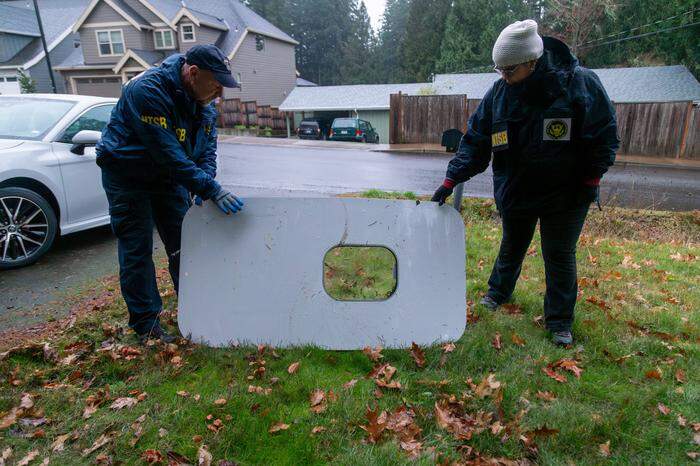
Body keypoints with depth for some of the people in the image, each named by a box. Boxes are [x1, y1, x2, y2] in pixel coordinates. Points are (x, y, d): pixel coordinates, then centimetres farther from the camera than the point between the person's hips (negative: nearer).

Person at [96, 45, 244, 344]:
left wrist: (202, 187, -19)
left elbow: (207, 148, -2)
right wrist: (211, 190, -36)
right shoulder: (147, 91, -29)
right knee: (137, 250, -2)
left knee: (183, 244, 8)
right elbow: (169, 154, -35)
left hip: (169, 175, 7)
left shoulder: (204, 101, -5)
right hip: (128, 176, -6)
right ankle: (145, 324, 9)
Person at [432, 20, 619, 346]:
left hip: (566, 194, -3)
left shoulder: (581, 83, -16)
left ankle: (560, 322, 21)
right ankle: (498, 292, 44)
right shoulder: (498, 93, -8)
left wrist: (591, 180, -10)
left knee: (560, 256, 5)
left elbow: (604, 136, -8)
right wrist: (452, 179, -11)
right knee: (511, 246, 20)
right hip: (514, 191, 3)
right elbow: (475, 140, -4)